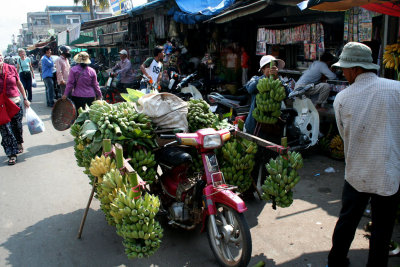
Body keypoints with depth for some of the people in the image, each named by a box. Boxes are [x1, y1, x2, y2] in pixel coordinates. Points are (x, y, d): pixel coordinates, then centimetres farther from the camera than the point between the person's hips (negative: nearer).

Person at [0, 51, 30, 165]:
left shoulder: (11, 68, 1)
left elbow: (19, 84, 10)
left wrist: (25, 99, 10)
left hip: (16, 102, 2)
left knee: (17, 126, 15)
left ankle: (19, 144, 43)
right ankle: (12, 154, 8)